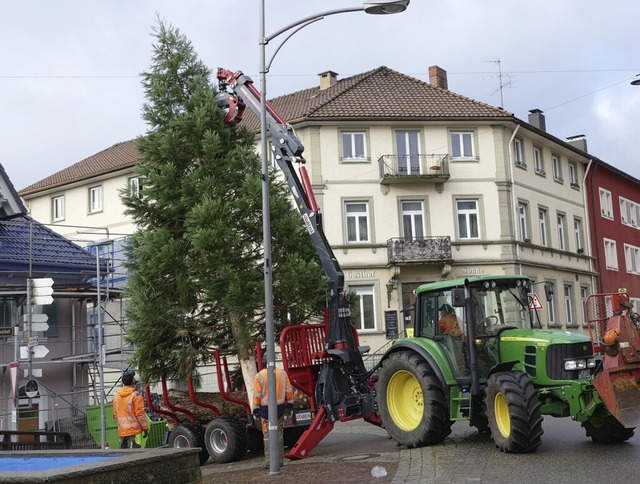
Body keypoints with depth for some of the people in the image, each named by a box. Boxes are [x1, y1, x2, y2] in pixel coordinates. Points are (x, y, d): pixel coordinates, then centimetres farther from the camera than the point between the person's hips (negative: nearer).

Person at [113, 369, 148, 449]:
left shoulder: (116, 395, 10)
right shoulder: (135, 395, -11)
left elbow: (115, 414, 15)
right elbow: (140, 413, -12)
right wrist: (145, 427, -5)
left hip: (122, 431, 7)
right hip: (134, 430, -7)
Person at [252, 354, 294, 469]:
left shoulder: (259, 376, -10)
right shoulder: (282, 373, 0)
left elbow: (257, 395, -8)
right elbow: (289, 390, 4)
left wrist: (256, 409, 1)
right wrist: (290, 403, 15)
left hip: (266, 408, -3)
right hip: (280, 407, 3)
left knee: (267, 435, 3)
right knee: (279, 433, 12)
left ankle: (269, 461, 1)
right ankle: (280, 460, 16)